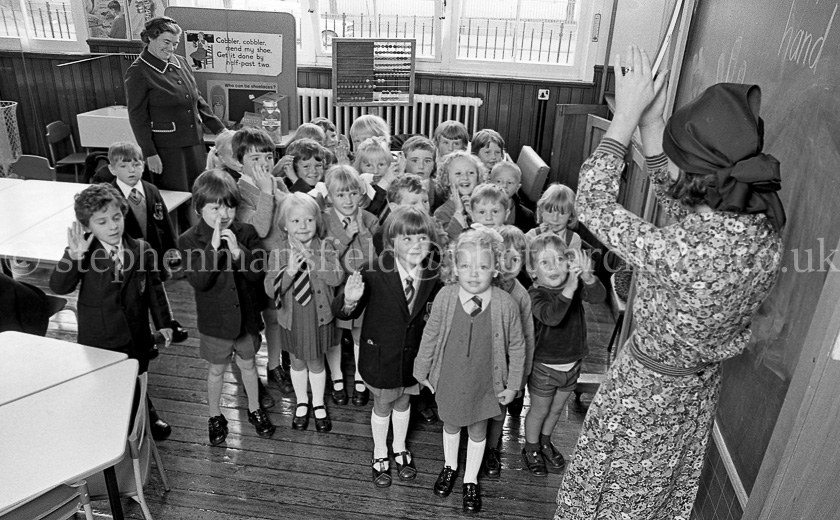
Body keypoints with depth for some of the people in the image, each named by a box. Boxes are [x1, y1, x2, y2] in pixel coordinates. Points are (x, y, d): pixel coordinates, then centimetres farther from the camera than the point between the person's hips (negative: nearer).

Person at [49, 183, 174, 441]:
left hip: (136, 337, 2)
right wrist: (74, 255, -34)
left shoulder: (142, 250, -7)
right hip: (98, 340, -1)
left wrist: (163, 323, 2)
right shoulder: (84, 253, -11)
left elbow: (154, 287, 0)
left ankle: (148, 419, 48)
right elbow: (58, 286, -21)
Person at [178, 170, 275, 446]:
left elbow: (257, 273, -14)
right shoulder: (189, 240, -14)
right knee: (216, 370, 17)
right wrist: (214, 247, -31)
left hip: (247, 316, 2)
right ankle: (215, 415, 39)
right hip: (215, 320, -2)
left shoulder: (246, 233, -8)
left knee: (248, 364, 20)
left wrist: (237, 250, -29)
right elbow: (199, 281, -24)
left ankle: (254, 408, 42)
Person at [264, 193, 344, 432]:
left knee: (316, 362, 16)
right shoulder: (278, 252, -11)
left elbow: (337, 277, -23)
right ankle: (302, 403, 42)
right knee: (297, 361, 19)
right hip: (292, 319, 1)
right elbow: (270, 289, -16)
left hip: (319, 318, -1)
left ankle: (319, 404, 38)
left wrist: (312, 260, -28)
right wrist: (289, 270, -30)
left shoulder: (325, 247, -10)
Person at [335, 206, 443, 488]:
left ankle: (400, 449, 52)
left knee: (403, 401, 25)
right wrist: (349, 301, -40)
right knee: (382, 405, 20)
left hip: (413, 357, 3)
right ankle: (380, 454, 47)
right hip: (381, 356, -3)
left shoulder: (433, 278, -13)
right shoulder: (374, 274, -25)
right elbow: (343, 312, -20)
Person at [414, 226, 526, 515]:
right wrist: (422, 371, 4)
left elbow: (517, 347, -8)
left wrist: (513, 385, -1)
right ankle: (450, 467, 52)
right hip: (449, 380, 1)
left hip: (485, 384, -1)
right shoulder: (445, 297, -20)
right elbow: (430, 336, -6)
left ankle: (471, 481, 44)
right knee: (450, 424, 24)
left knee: (478, 429, 19)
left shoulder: (506, 305, -22)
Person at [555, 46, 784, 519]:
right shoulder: (769, 231, -18)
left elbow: (592, 202, -29)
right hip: (703, 381, 7)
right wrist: (651, 129, -8)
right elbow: (686, 210, -2)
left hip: (648, 385, -6)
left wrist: (627, 114, -23)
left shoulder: (681, 254, -41)